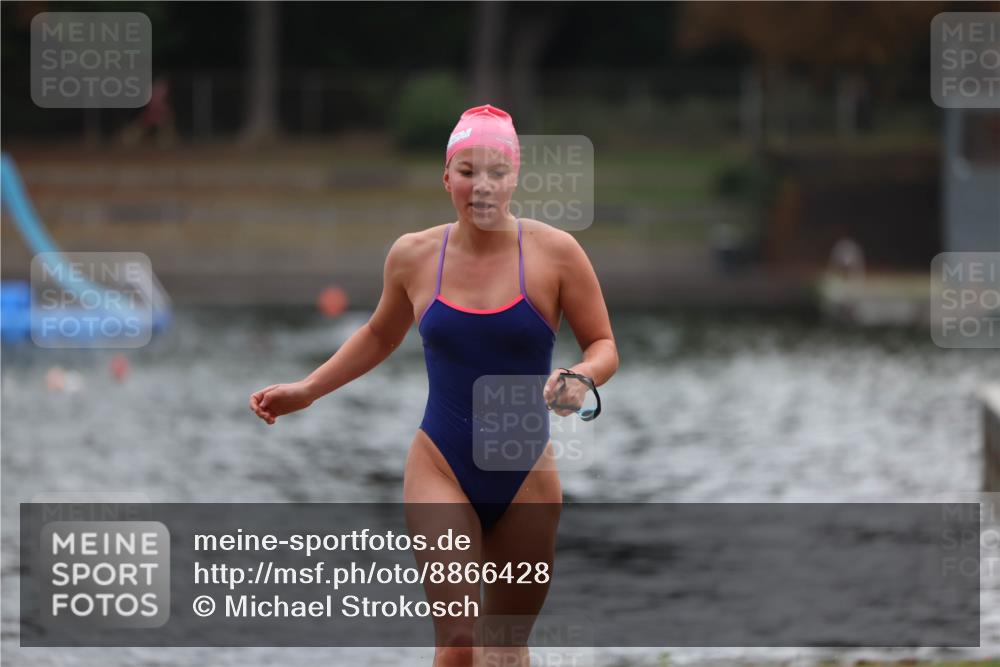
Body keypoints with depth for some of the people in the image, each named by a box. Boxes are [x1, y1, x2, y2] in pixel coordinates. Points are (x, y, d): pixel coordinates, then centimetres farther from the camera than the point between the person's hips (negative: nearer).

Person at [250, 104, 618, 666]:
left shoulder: (555, 253, -7)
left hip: (526, 474, 0)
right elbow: (380, 335, 18)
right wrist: (306, 390, 13)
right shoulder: (414, 256, -1)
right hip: (442, 470, 0)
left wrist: (581, 377, -23)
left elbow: (603, 345, 0)